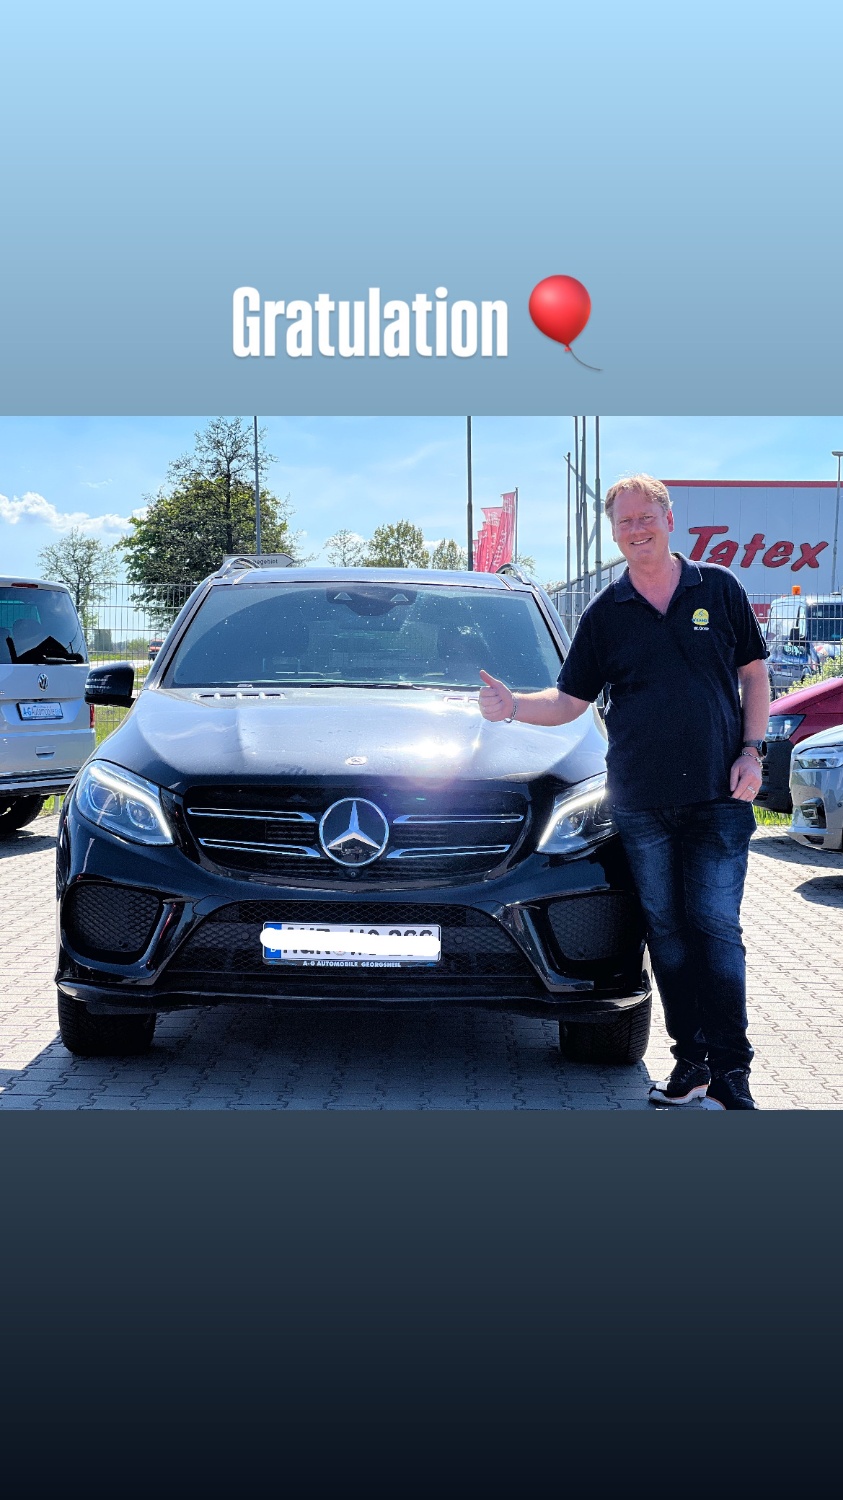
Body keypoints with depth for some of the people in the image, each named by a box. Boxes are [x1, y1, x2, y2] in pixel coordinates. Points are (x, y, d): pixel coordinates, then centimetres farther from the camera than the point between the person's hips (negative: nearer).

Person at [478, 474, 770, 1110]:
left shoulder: (719, 588, 4)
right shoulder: (606, 613, 7)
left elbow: (753, 673, 9)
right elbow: (570, 700, 8)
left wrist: (752, 752, -3)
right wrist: (513, 706, -11)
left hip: (719, 796, -2)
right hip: (641, 802, 2)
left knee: (716, 930, -5)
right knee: (668, 933, 7)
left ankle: (731, 1072, 0)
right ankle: (690, 1061, 17)